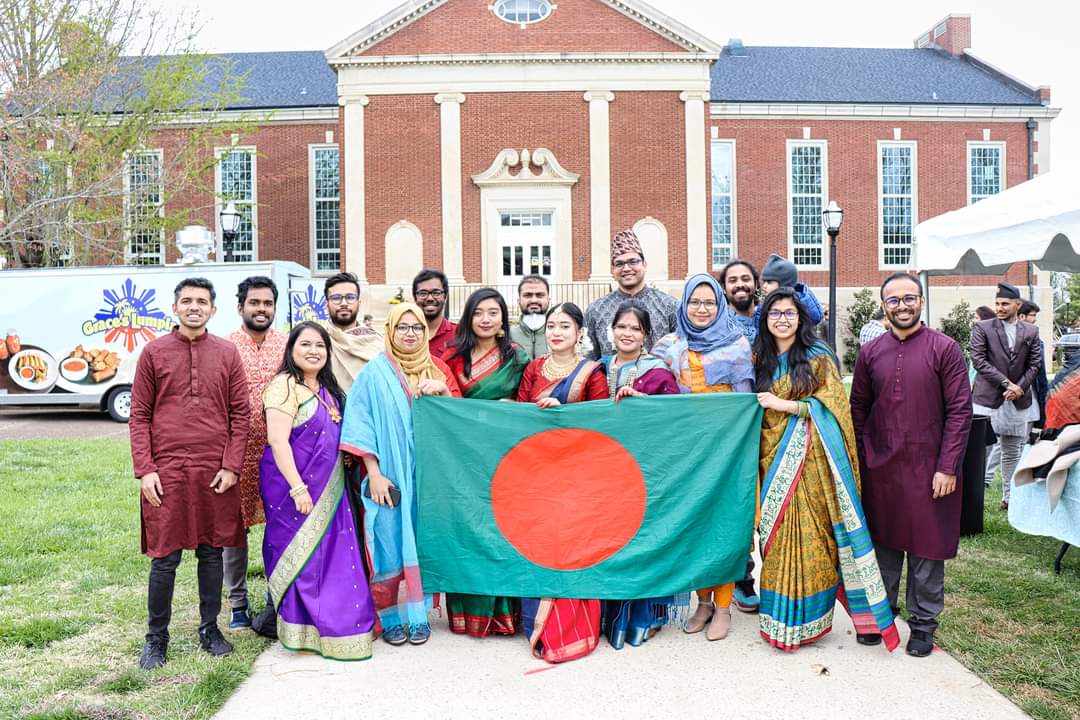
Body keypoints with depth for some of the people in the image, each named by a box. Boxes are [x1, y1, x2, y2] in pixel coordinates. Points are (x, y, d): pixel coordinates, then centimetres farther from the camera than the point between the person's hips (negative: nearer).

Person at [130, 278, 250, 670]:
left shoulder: (227, 353, 5)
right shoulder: (154, 352, 3)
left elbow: (241, 413, 4)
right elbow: (139, 415, 3)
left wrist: (231, 466, -3)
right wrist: (145, 469, -5)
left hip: (215, 472, 1)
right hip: (167, 472, -1)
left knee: (212, 552, 10)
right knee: (165, 557, 3)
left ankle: (210, 629, 25)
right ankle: (156, 637, 20)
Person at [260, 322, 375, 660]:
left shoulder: (327, 388, 13)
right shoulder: (285, 386, -12)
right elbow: (277, 440, -19)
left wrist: (334, 486, 13)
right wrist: (297, 488, -22)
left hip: (328, 489, 8)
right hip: (295, 487, -7)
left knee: (333, 554, 10)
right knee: (301, 554, 2)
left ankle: (335, 622, 24)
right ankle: (301, 630, 15)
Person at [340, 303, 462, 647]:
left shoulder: (437, 369, 9)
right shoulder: (374, 373, -1)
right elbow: (360, 424, -5)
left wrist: (444, 391, -10)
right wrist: (374, 474, -11)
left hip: (426, 474, 3)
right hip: (390, 476, -3)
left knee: (422, 544, 6)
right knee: (390, 544, 0)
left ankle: (418, 614, 18)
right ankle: (391, 617, 15)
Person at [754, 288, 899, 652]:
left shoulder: (818, 358, -1)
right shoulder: (759, 359, 11)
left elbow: (830, 405, -9)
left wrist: (784, 405, -12)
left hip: (811, 460, -4)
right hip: (773, 458, 4)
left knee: (811, 533, -3)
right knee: (778, 532, 4)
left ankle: (809, 616, 8)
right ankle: (783, 616, 15)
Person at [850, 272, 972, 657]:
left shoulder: (945, 349, -5)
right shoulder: (870, 353, 4)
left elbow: (960, 411, -7)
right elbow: (858, 409, 9)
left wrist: (948, 468, -11)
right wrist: (859, 462, 3)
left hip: (929, 470, -2)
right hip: (880, 470, 3)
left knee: (927, 548, 8)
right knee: (884, 544, 13)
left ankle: (923, 623, 24)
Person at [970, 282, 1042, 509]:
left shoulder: (1031, 332, 8)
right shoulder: (982, 328, -3)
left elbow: (1035, 364, 8)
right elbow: (979, 360, -10)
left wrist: (1020, 387, -8)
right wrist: (1006, 383, -15)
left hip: (1018, 399, 4)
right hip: (988, 397, -4)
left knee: (1012, 452, 14)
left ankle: (1009, 497, 25)